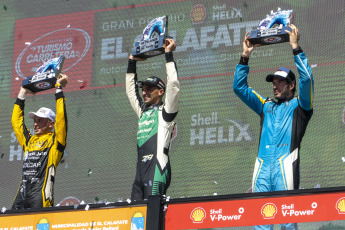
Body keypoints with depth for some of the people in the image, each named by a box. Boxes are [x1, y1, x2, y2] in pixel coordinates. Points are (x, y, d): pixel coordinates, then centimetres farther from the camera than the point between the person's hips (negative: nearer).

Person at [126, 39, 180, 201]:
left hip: (157, 169, -7)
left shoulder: (165, 111, 4)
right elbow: (131, 90, 35)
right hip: (140, 172, 7)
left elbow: (173, 84, -7)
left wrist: (169, 54, -2)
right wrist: (132, 62, 33)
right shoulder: (143, 111, 23)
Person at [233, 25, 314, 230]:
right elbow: (239, 87, 27)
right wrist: (245, 57, 20)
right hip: (262, 165, 5)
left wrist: (296, 48, -1)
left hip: (285, 164, -5)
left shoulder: (299, 105, 13)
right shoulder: (266, 106, 27)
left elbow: (306, 78, -3)